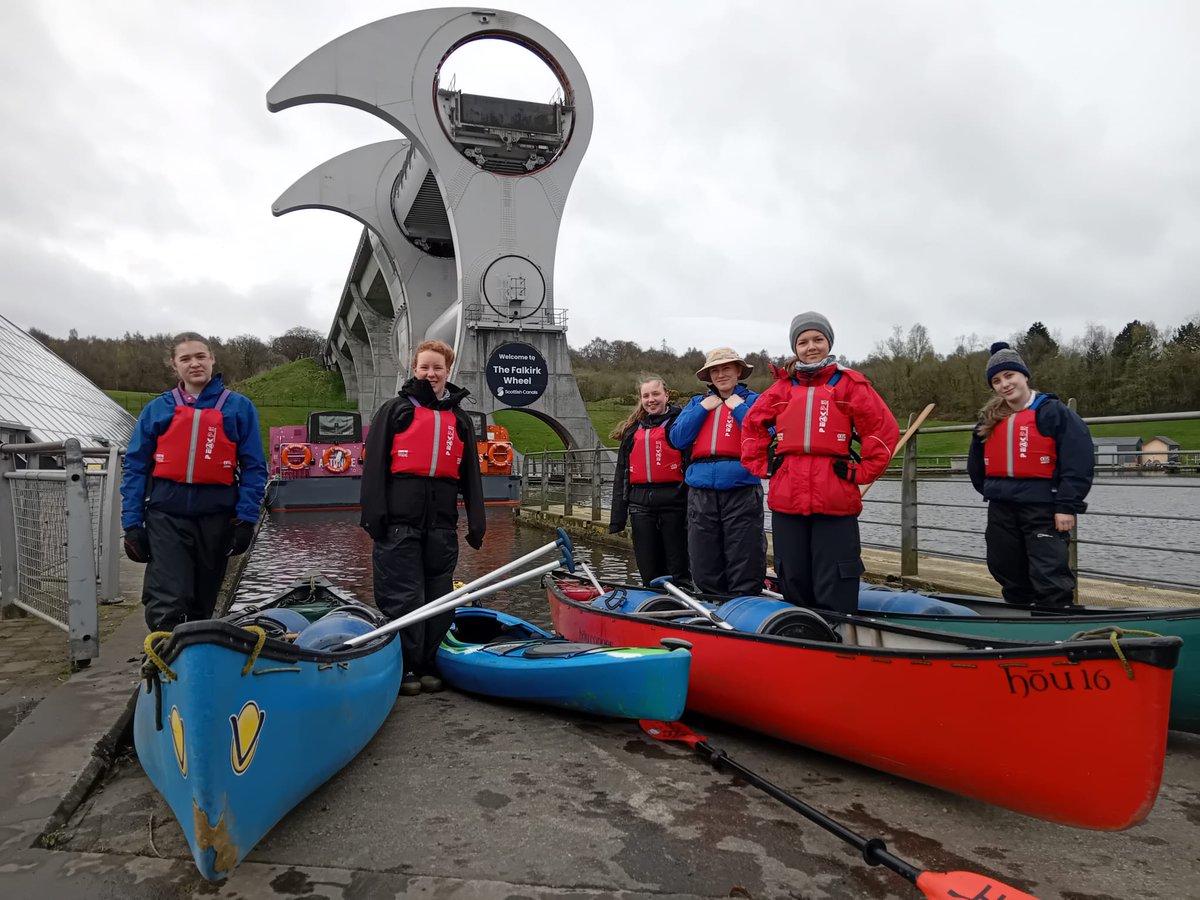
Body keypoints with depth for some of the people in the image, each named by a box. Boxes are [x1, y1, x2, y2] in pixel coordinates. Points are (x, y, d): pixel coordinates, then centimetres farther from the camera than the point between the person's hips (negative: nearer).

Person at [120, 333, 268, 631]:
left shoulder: (238, 407, 4)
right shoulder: (157, 410, 7)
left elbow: (254, 468, 1)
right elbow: (135, 468, 7)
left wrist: (246, 520, -7)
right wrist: (132, 524, -1)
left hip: (216, 517, 0)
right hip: (166, 516, 0)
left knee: (202, 605, 14)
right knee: (167, 606, -13)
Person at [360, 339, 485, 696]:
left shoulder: (460, 419, 17)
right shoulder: (395, 410, 6)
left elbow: (470, 475, 16)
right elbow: (375, 465, -1)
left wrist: (476, 521, 9)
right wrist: (374, 512, -10)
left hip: (441, 522, 4)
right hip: (399, 519, -3)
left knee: (439, 598, 7)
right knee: (402, 597, -2)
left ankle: (428, 666, 19)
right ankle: (404, 668, 10)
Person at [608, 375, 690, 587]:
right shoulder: (632, 431, 16)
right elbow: (621, 475, 16)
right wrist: (617, 517, 11)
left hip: (672, 501, -5)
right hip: (641, 504, 5)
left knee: (678, 569, 2)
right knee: (649, 572, 10)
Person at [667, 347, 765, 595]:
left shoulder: (754, 401, 10)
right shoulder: (697, 402, 20)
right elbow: (677, 439, 8)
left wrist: (738, 407, -4)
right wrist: (702, 409, 3)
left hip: (742, 491, -3)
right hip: (701, 493, 4)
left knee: (745, 574, -3)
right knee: (705, 573, 8)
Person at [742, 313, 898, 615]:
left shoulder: (850, 384, 4)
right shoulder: (782, 388, 12)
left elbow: (884, 430, 1)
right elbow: (752, 427, 21)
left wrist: (862, 472, -3)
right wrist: (762, 465, 11)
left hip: (836, 502, -3)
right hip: (786, 499, 3)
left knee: (835, 595, -2)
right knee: (794, 585, 13)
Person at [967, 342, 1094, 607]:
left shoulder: (1053, 411, -7)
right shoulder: (989, 419, 11)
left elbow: (1079, 461, -12)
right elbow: (976, 463, 24)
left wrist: (1067, 506, -15)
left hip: (1042, 509, -6)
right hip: (1001, 510, 6)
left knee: (1049, 580, -9)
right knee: (1009, 576, 14)